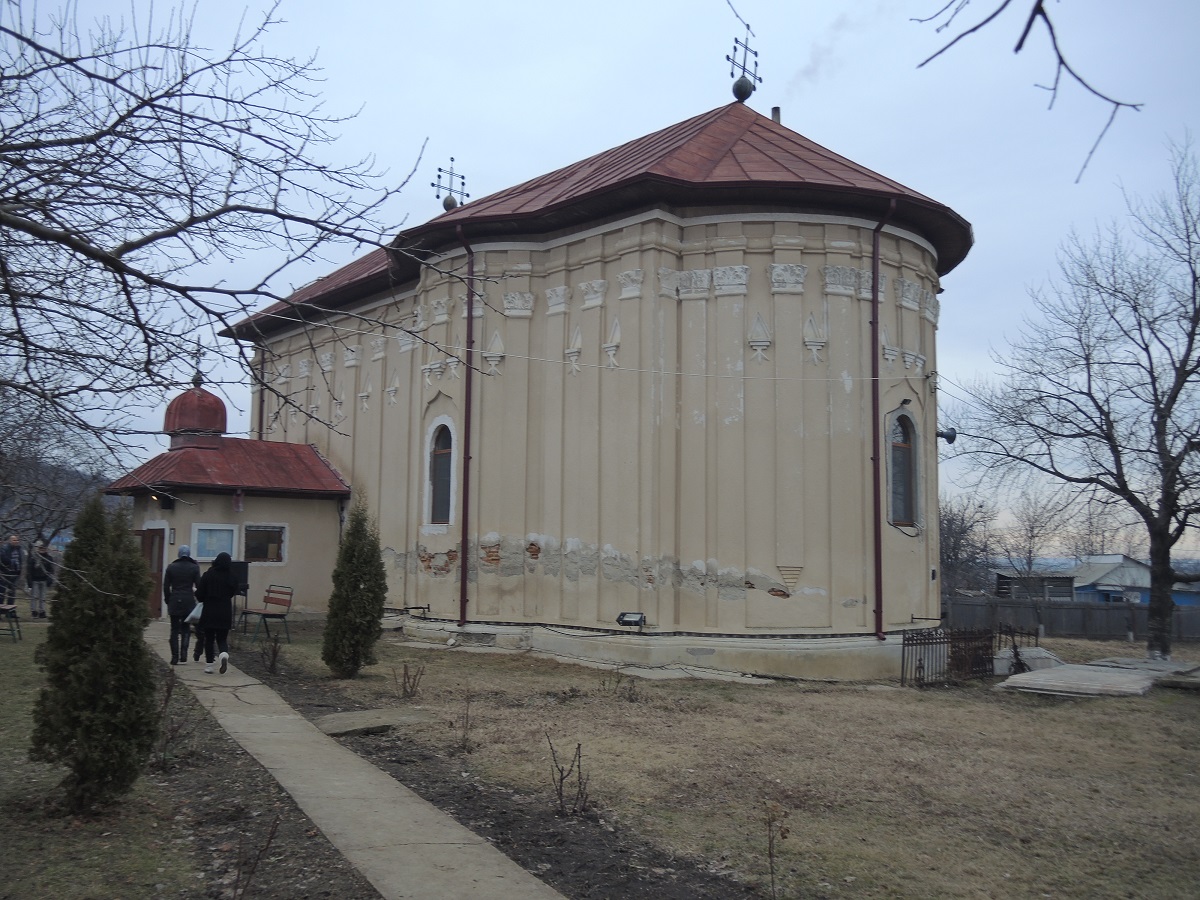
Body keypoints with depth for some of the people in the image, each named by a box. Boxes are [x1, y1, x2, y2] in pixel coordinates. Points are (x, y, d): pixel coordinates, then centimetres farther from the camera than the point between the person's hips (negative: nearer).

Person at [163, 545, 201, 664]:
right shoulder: (194, 568, -2)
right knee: (186, 629, 9)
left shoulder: (171, 567, 2)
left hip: (174, 602, 1)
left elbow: (166, 586, 3)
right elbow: (198, 586, -2)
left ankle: (175, 657, 2)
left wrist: (168, 600, 13)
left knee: (174, 630, 6)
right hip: (189, 602, -1)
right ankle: (183, 655, -4)